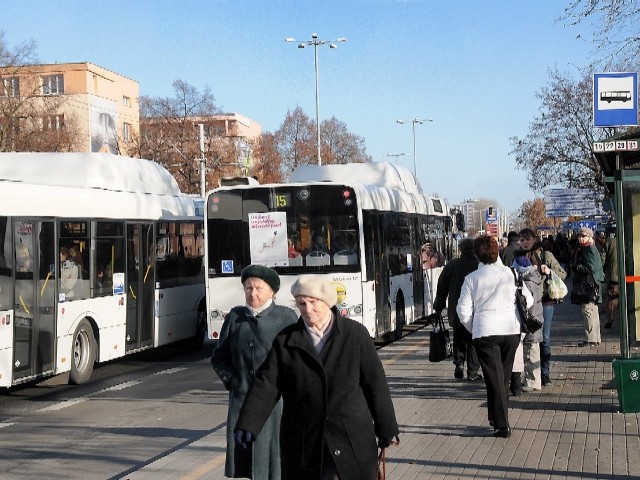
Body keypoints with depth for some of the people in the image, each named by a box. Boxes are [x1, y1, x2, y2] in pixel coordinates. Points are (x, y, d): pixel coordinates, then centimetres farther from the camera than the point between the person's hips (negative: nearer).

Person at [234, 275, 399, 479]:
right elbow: (266, 384, -4)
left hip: (351, 439, -1)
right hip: (303, 444, 1)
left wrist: (386, 429, 8)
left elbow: (375, 382, 5)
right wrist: (248, 424, -17)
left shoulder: (356, 334, 1)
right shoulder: (285, 341, 4)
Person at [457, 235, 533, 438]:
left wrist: (473, 329, 13)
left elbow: (464, 311, -4)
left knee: (494, 378, 2)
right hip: (511, 329, 2)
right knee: (504, 377, 17)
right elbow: (528, 300, 4)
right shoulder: (510, 273, 0)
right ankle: (497, 417, 27)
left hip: (485, 332, -2)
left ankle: (502, 425, -1)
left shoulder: (472, 279, -3)